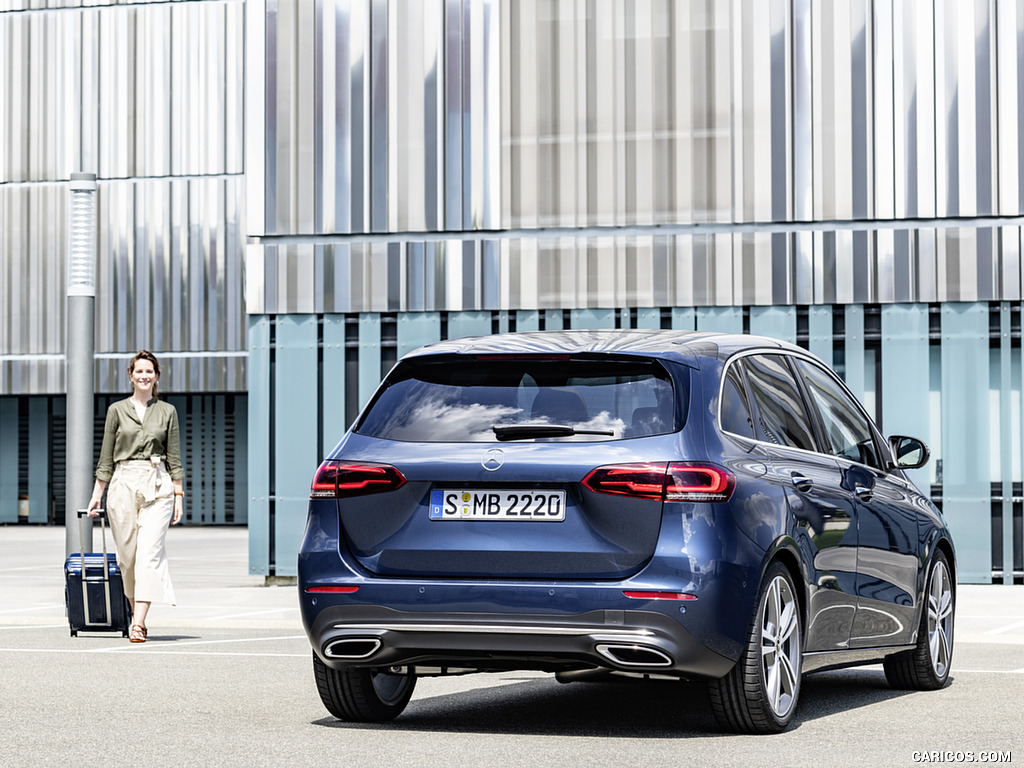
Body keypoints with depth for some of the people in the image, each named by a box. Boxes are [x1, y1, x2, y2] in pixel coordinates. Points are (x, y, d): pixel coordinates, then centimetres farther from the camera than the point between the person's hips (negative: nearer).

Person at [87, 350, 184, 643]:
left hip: (157, 486, -1)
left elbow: (174, 459, 9)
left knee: (149, 553, -13)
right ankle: (137, 615, 20)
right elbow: (106, 457, 10)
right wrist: (97, 494, 5)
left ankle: (138, 624, -19)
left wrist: (178, 497, 2)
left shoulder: (167, 412, 9)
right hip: (123, 484, 1)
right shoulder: (117, 410, 8)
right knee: (128, 556, 3)